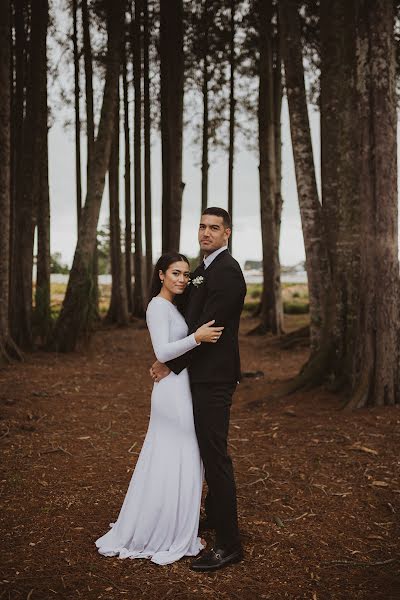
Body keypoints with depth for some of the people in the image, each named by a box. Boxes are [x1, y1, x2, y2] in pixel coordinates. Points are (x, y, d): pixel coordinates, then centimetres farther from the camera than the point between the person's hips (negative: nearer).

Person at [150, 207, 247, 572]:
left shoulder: (226, 272, -17)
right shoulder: (206, 268, 15)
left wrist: (172, 366, -12)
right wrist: (169, 359, 8)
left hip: (214, 377, -10)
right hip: (205, 373, 10)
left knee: (215, 456, -5)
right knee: (210, 451, 21)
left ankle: (229, 544, 4)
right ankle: (215, 516, 39)